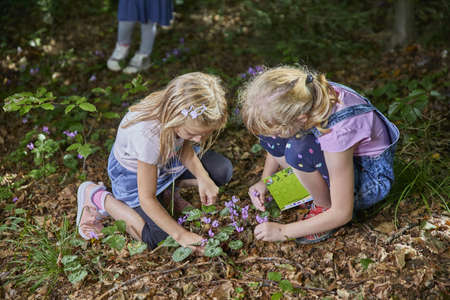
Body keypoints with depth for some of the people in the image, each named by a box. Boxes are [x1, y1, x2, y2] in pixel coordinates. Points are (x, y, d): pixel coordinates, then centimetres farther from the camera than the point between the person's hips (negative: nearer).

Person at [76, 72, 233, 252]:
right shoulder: (148, 135, -45)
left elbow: (185, 148, -4)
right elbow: (146, 199, -35)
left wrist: (203, 178, -20)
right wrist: (181, 235, -33)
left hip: (165, 158, 6)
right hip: (133, 173, -6)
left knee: (223, 171, -8)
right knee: (157, 236, -14)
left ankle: (165, 189, 10)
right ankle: (97, 196, 1)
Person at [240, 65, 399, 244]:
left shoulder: (337, 132, -38)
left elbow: (343, 214, -29)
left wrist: (283, 232, -22)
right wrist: (264, 181, -5)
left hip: (372, 176, -7)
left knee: (299, 150, -34)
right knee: (267, 130, -10)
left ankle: (326, 207, -8)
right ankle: (315, 187, 0)